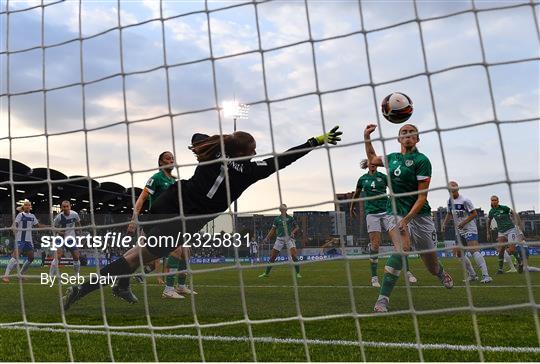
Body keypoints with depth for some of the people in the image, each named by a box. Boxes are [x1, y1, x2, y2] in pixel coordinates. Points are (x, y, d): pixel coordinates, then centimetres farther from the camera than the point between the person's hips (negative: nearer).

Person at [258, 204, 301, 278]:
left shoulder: (290, 218, 4)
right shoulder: (277, 219, 8)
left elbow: (297, 227, 10)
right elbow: (273, 230, 14)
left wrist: (293, 232, -9)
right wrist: (267, 237, 4)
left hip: (289, 238, -2)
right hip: (280, 238, 2)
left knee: (293, 255, -16)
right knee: (272, 256, 2)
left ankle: (298, 273, -4)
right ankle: (266, 273, 16)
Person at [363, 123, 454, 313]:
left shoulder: (422, 160, -9)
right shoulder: (392, 158, 7)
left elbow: (422, 196, -13)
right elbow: (372, 158, 30)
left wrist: (406, 219, -21)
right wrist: (367, 138, 20)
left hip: (418, 215, -2)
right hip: (394, 212, 2)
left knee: (432, 266, 10)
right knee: (401, 250, -27)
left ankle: (441, 273, 49)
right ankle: (382, 299, -25)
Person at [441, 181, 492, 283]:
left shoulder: (465, 200, -14)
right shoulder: (450, 201, 8)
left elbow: (474, 214, -13)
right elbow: (449, 214, 23)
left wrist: (463, 222, -20)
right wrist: (444, 224, 9)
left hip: (469, 229, -8)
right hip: (459, 230, 8)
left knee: (473, 250, -21)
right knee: (459, 253, 8)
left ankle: (486, 275, -24)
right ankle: (472, 275, 20)